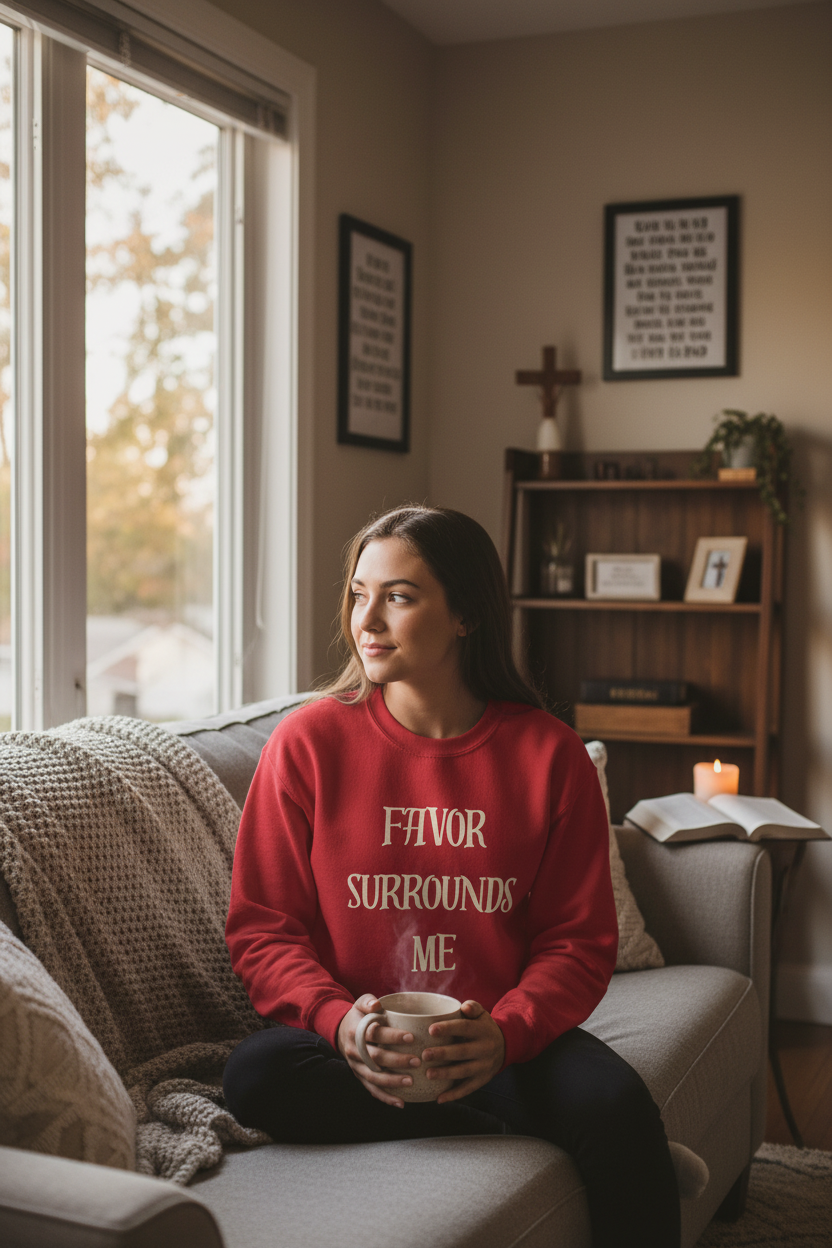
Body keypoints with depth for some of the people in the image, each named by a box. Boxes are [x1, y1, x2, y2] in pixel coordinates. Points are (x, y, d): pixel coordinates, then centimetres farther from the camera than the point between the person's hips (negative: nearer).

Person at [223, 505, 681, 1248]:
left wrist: (504, 1034, -20)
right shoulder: (309, 743, -3)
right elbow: (262, 929, -1)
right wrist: (339, 1021, -21)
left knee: (616, 1105, -31)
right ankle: (517, 1135, -17)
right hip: (355, 1040, 2)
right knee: (257, 1075, -30)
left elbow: (579, 941, 0)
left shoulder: (549, 755, -2)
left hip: (503, 1039, -1)